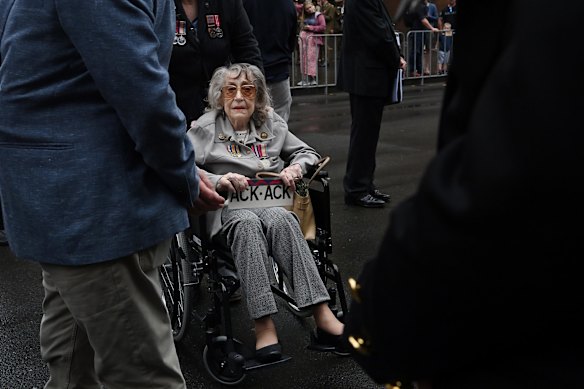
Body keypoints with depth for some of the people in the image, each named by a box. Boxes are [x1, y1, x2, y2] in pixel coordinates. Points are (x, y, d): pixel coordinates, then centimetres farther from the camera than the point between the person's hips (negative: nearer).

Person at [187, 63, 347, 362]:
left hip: (273, 201, 2)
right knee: (248, 223, -38)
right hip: (228, 206, -2)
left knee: (280, 220, -34)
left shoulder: (271, 124, 18)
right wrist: (216, 180, -22)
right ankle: (263, 325, -43)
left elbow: (308, 152, 22)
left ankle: (322, 316, -42)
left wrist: (296, 167, -2)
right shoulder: (205, 128, 8)